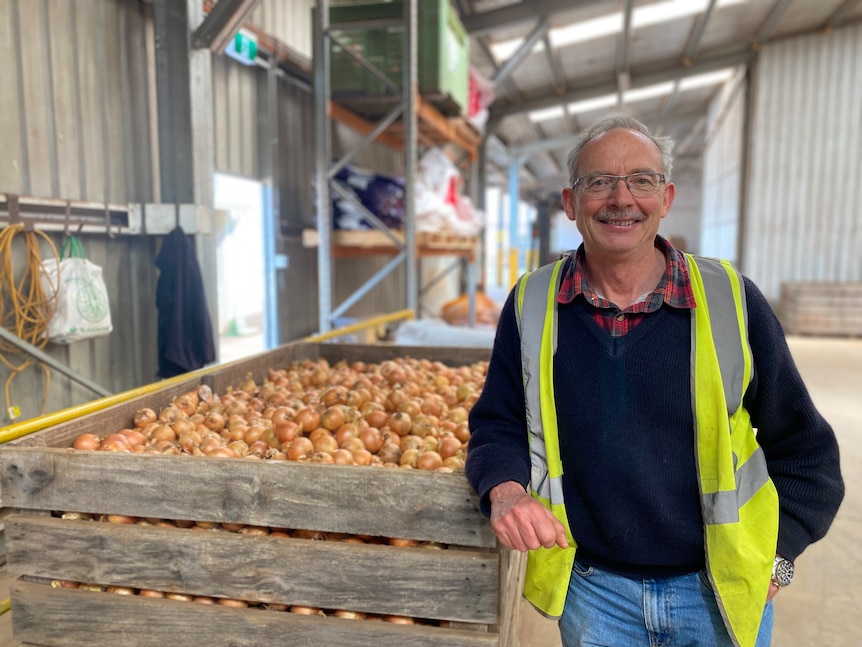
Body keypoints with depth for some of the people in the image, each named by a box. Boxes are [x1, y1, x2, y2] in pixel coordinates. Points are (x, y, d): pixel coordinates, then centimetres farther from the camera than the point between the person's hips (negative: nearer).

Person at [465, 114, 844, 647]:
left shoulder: (732, 299, -9)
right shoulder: (532, 305, -6)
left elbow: (804, 448, 1)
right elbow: (498, 424, 1)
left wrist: (773, 557, -3)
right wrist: (505, 489, -18)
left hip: (722, 594, 0)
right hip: (592, 591, 1)